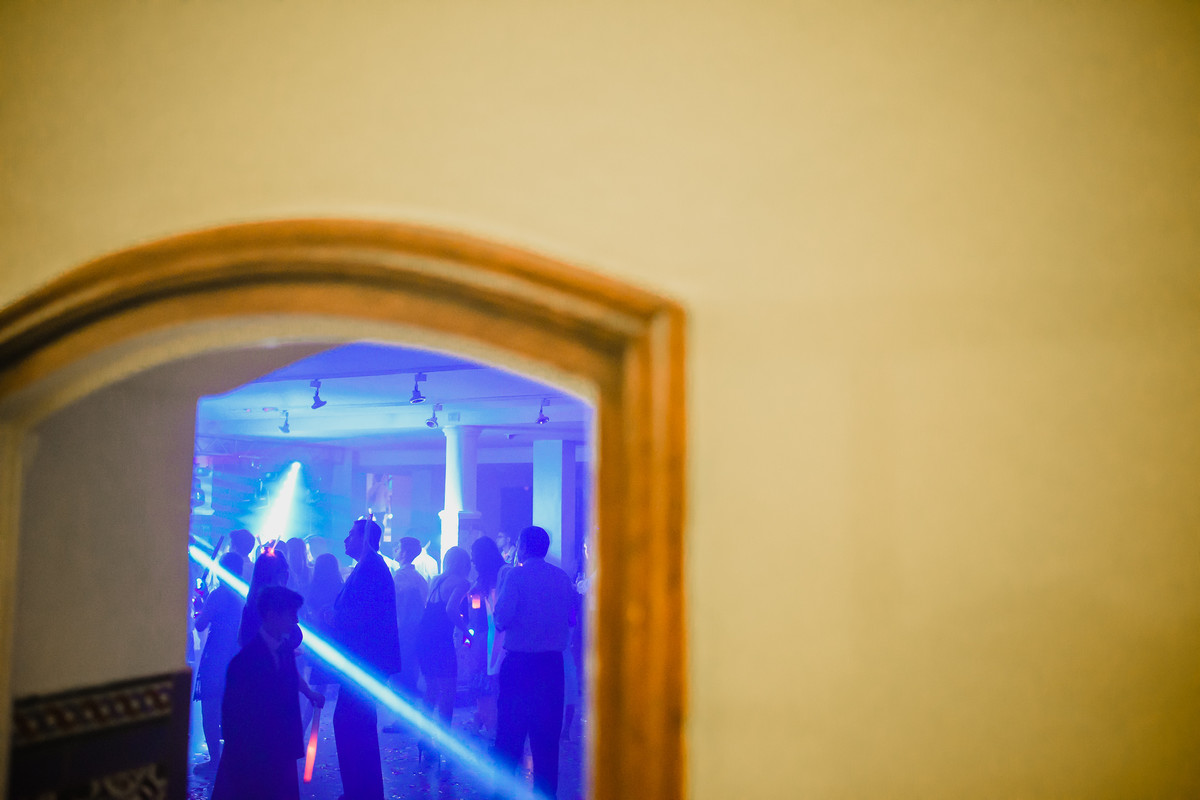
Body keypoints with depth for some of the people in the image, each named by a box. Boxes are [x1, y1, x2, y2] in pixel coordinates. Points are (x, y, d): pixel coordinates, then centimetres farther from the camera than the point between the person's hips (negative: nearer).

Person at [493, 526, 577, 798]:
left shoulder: (516, 575, -9)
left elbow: (502, 618, -15)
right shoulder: (563, 577, 4)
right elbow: (572, 618, 10)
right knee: (547, 733, 11)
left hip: (519, 661, -4)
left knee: (510, 731, 5)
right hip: (552, 662, 4)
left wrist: (500, 622, 6)